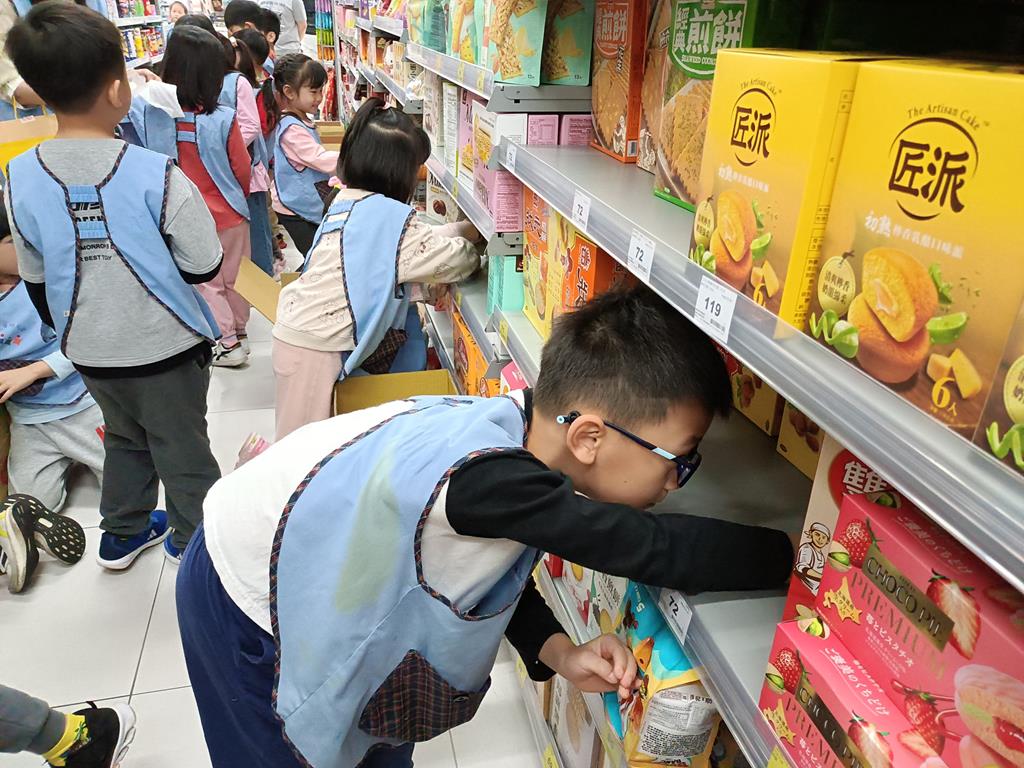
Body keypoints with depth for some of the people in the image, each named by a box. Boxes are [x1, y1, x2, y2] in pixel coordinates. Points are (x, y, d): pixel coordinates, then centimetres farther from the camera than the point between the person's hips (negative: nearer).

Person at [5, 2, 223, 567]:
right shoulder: (156, 175, -22)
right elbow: (204, 268, -14)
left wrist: (66, 333, 20)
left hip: (89, 352, 5)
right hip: (165, 348, -4)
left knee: (125, 438, 26)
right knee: (182, 451, 15)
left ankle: (122, 533, 43)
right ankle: (194, 541, 34)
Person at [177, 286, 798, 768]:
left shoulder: (512, 425, -15)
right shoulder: (492, 477, -41)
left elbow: (488, 565, -1)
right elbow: (661, 550, -38)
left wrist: (557, 651, -13)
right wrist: (796, 553, -25)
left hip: (318, 582, 7)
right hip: (246, 606, -7)